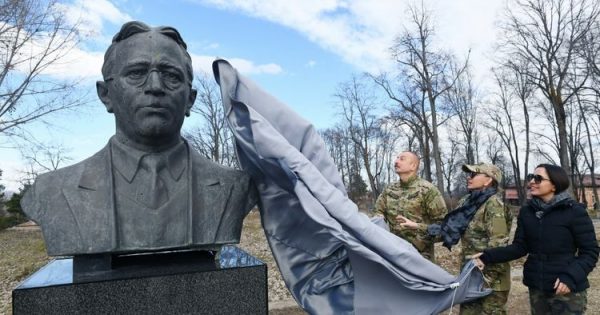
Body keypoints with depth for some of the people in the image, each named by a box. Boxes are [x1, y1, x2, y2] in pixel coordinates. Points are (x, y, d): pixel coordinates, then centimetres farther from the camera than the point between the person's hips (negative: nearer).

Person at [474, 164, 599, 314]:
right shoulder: (526, 211, 1)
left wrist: (570, 277, -22)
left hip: (567, 290, -4)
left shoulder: (574, 211, -10)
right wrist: (489, 256, -14)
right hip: (536, 288, 4)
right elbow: (520, 247, 0)